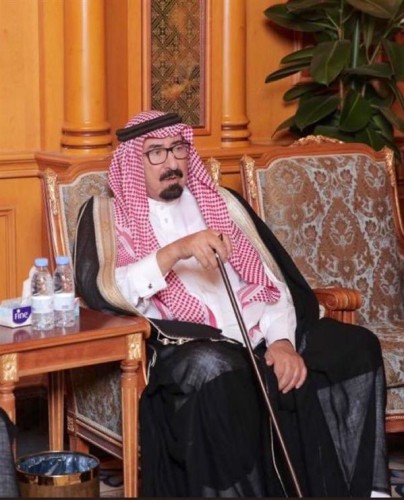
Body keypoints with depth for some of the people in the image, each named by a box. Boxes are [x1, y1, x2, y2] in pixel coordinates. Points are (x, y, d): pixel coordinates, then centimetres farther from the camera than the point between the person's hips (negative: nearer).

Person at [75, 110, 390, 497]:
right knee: (214, 369, -39)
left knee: (355, 347, -17)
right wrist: (174, 252, -23)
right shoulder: (107, 214, 9)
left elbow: (271, 280, 14)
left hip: (259, 336, 5)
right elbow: (101, 290, -10)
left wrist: (281, 340, -5)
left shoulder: (222, 202, 22)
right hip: (182, 346, -5)